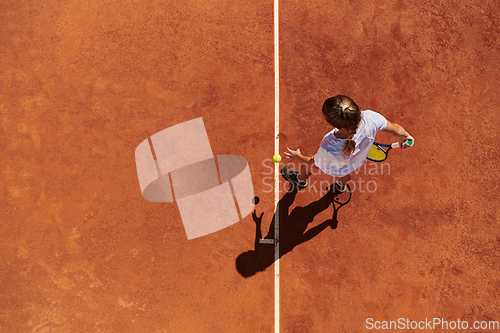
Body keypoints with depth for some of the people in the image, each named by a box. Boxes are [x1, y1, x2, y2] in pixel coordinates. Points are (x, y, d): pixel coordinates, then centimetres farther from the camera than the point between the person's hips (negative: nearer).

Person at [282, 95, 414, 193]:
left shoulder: (329, 149, -50)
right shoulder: (371, 117, -43)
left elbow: (316, 163, -25)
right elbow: (396, 129, -22)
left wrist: (298, 156, -3)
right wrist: (405, 136, 3)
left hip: (333, 168, -4)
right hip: (356, 161, 4)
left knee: (306, 164, 31)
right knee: (345, 175, 41)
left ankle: (301, 180, 66)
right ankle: (341, 185, 78)